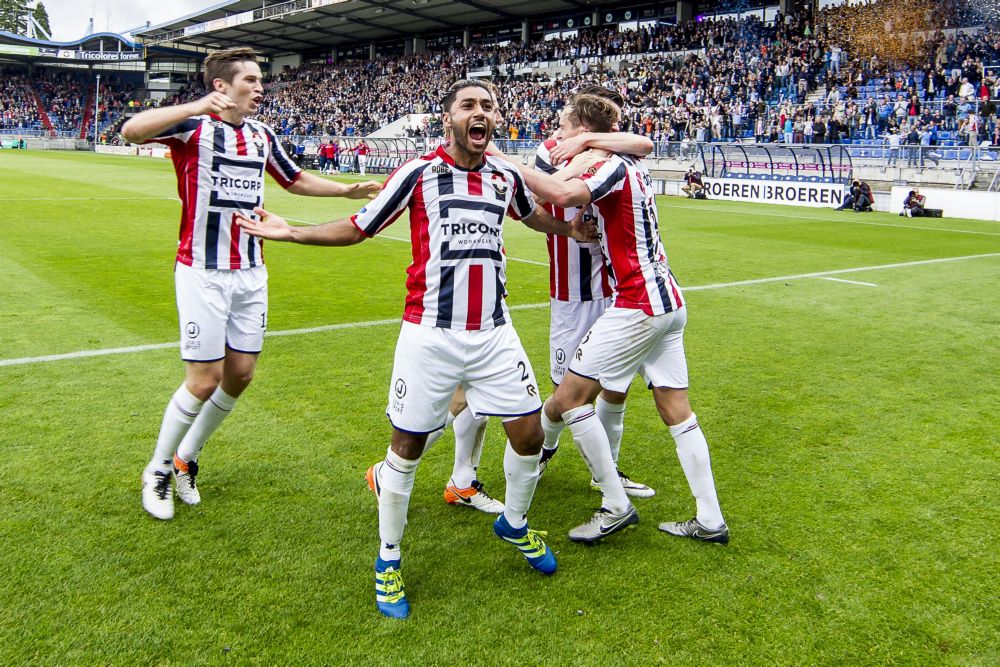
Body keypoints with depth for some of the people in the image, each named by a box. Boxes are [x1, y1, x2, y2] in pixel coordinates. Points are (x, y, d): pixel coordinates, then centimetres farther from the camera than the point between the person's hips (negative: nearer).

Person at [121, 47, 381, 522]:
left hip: (251, 272, 7)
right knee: (205, 380, -6)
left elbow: (295, 180, 28)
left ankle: (186, 459, 29)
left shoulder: (263, 136, 12)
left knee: (240, 375, 8)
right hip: (202, 273, -6)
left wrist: (348, 191, 20)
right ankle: (157, 470, 17)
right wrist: (197, 107, -38)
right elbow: (132, 131, -27)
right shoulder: (193, 127, -8)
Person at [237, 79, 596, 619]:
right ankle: (388, 561, 25)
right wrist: (290, 232, -8)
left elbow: (532, 215, 30)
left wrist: (573, 230, 19)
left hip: (494, 333, 4)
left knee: (529, 433, 4)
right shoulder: (419, 172, -5)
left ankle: (514, 524, 34)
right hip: (429, 333, -4)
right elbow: (358, 229, 1)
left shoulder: (506, 176, 7)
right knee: (407, 448, 3)